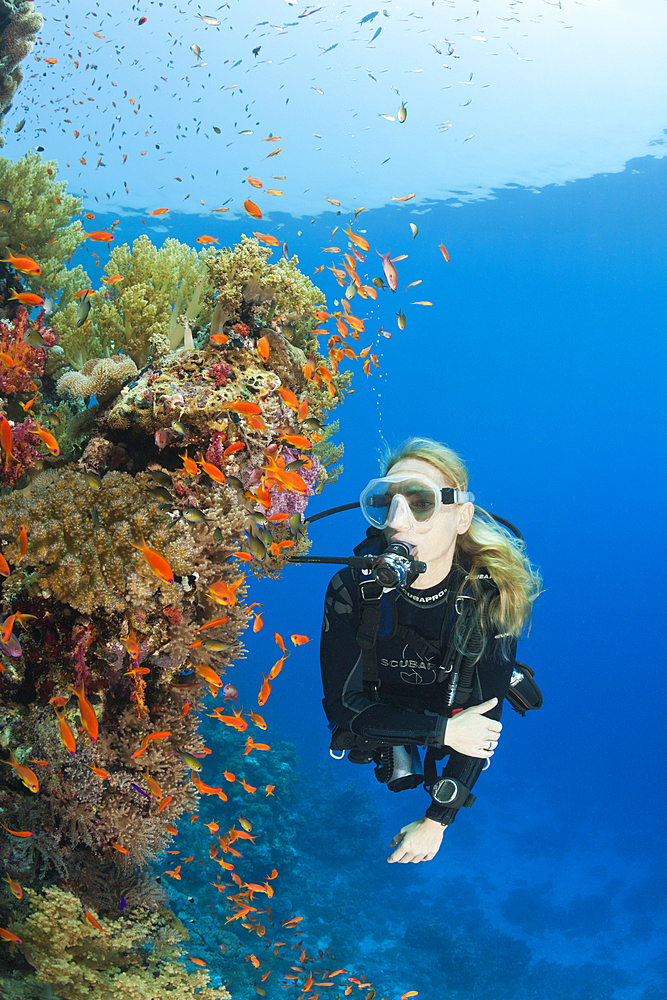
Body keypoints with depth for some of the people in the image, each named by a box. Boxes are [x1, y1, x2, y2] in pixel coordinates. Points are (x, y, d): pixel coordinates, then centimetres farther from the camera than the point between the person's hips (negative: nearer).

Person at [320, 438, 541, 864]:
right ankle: (398, 753, 37)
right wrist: (443, 730, -33)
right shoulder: (352, 590, -35)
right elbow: (344, 704, -27)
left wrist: (436, 821, -26)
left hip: (453, 713, 0)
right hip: (379, 713, 0)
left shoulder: (493, 598, -35)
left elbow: (487, 717, -27)